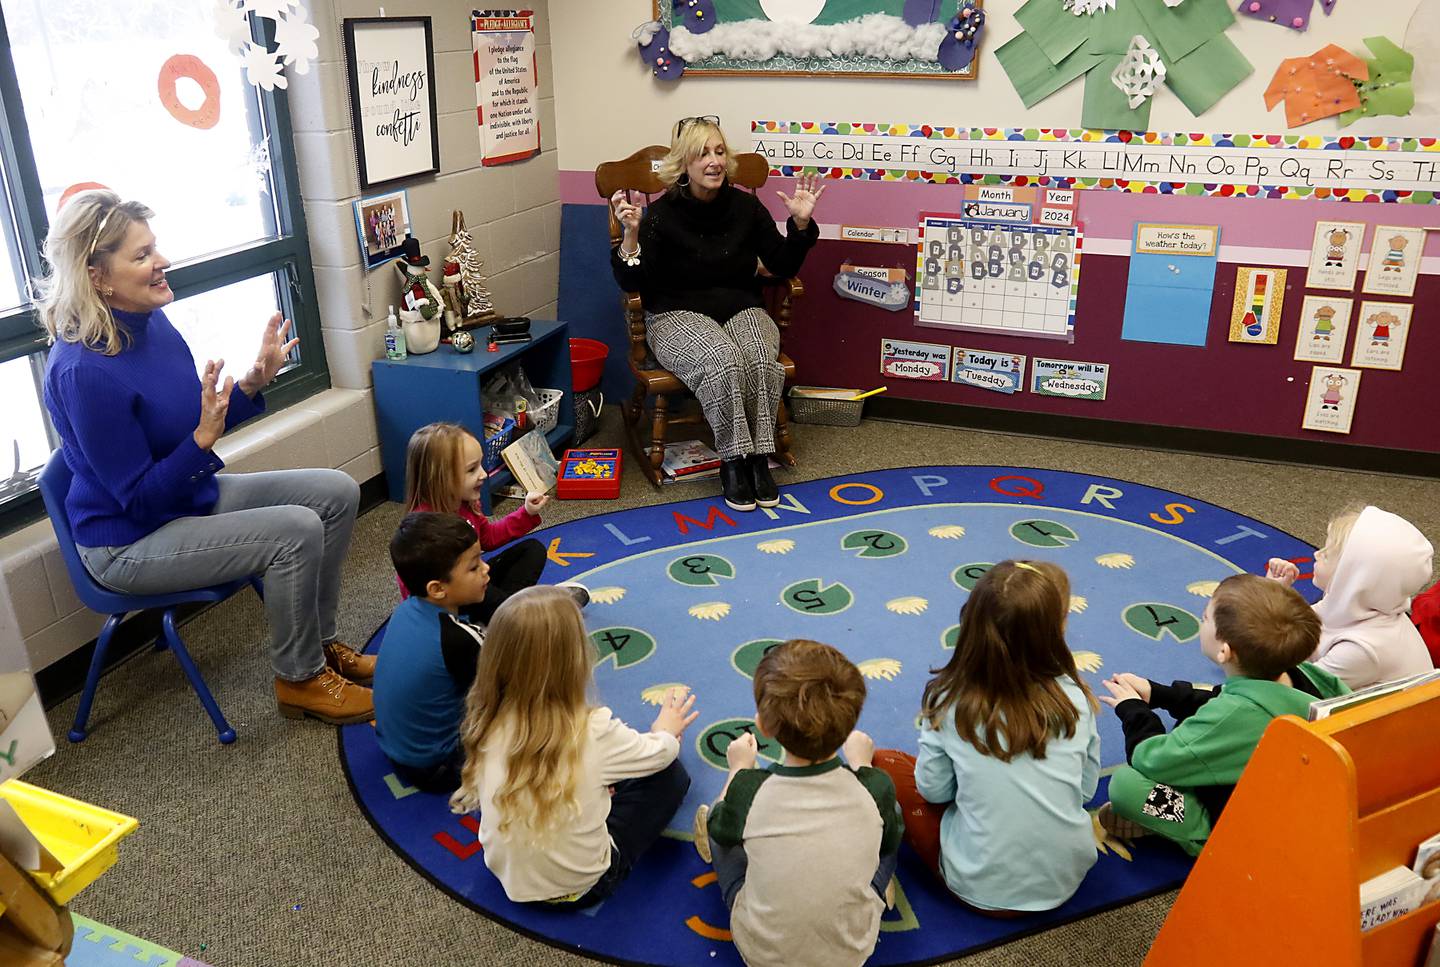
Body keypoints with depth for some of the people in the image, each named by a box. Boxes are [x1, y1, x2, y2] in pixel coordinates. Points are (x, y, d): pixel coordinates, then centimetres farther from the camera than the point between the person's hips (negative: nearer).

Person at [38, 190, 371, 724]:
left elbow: (196, 426, 8)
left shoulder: (153, 323, -3)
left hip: (193, 494, 9)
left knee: (337, 493, 1)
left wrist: (255, 379, -6)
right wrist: (204, 436, -32)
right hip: (128, 541, -9)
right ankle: (299, 680, -3)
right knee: (296, 531, -25)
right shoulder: (83, 372, -28)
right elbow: (138, 500, -22)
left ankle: (321, 641, 14)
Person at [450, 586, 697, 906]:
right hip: (579, 887, -4)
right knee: (670, 773, 10)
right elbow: (657, 753, -6)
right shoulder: (593, 732, -28)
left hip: (509, 877, 4)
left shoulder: (486, 724, -18)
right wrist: (667, 732, 17)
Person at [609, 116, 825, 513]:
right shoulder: (661, 214, -6)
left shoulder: (745, 206, 4)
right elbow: (631, 284, -10)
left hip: (741, 309, 3)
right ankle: (733, 462, -22)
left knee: (762, 360, -31)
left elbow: (783, 267, 7)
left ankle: (759, 457, -19)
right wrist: (632, 233, -24)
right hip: (678, 316, -3)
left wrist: (800, 223, -6)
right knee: (722, 360, -35)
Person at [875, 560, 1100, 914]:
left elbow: (933, 790, -5)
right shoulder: (1074, 697, -12)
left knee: (883, 763, 9)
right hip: (1067, 881, 3)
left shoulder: (949, 702, -16)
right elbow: (1086, 789, 0)